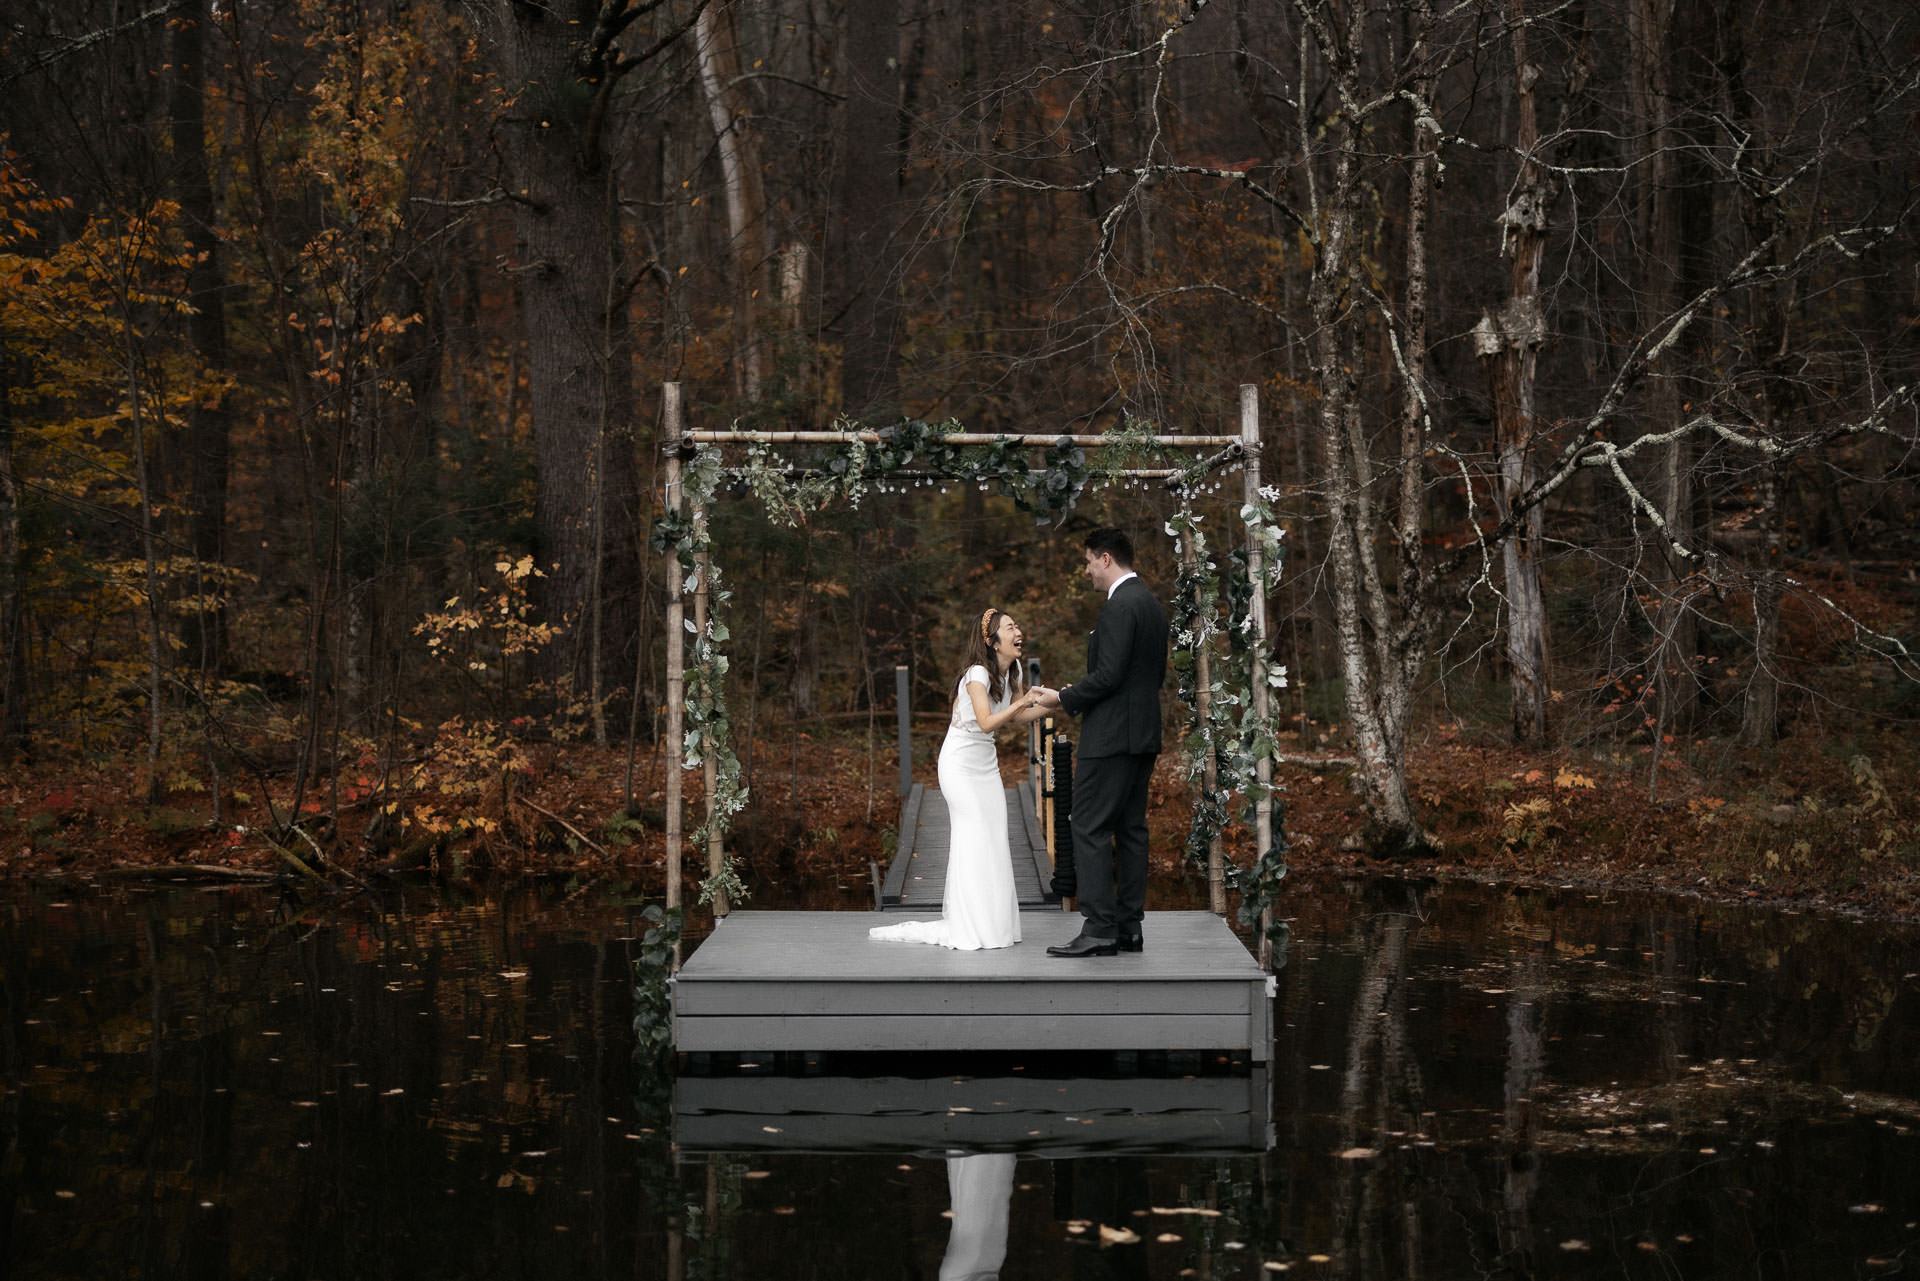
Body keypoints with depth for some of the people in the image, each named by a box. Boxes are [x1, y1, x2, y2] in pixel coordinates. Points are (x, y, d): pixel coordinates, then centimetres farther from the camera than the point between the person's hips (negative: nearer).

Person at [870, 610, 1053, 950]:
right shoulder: (978, 674, -22)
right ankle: (967, 926, -5)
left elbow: (1016, 717, 8)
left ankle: (993, 920, 11)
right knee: (973, 838, -10)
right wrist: (1024, 701, -35)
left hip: (986, 762, 8)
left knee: (995, 839, 4)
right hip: (961, 763, -8)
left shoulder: (1014, 670, 2)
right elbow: (986, 721, -32)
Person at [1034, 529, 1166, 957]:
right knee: (1130, 829, 10)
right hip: (1143, 733, 10)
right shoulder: (1152, 605, 15)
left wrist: (1063, 699, -9)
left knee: (1091, 829, -8)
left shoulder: (1119, 607, -16)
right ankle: (1129, 927, 12)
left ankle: (1099, 929, -11)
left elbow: (1108, 675, -22)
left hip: (1110, 737, -10)